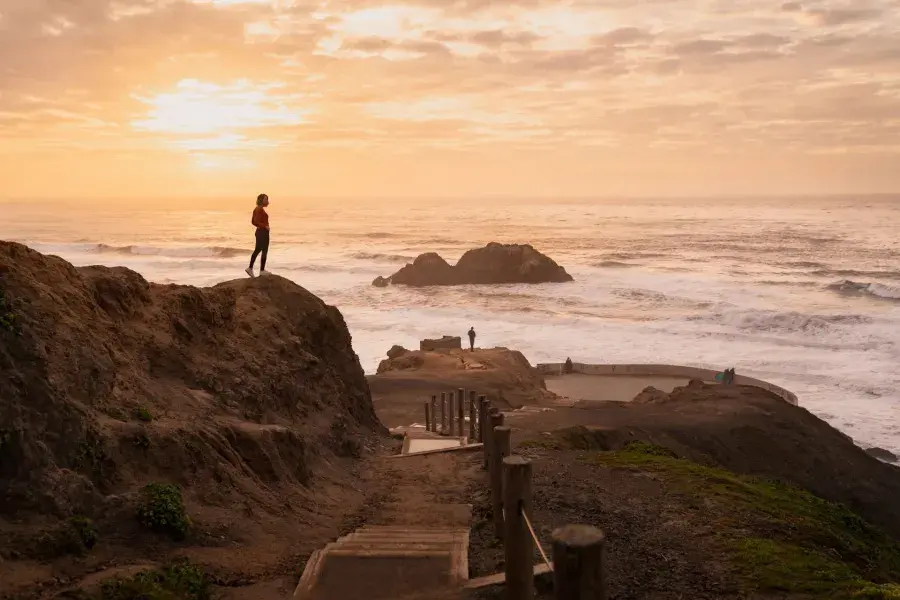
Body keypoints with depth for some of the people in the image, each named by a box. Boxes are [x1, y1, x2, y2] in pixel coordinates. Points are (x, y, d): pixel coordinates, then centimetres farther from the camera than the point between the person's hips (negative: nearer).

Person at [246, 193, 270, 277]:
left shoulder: (257, 209, 11)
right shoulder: (260, 210, -17)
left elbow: (253, 221, 16)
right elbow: (256, 221, -24)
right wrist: (265, 226, -18)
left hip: (259, 232, 10)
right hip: (263, 232, -9)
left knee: (257, 250, 14)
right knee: (264, 251, -1)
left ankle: (250, 268, 14)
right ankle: (262, 271, 5)